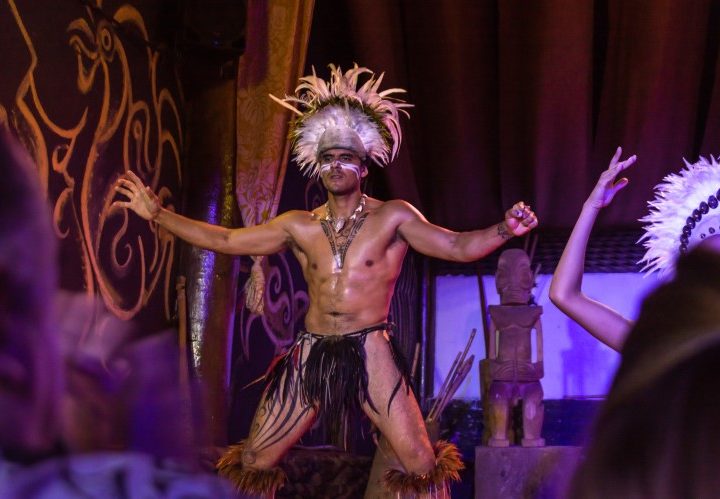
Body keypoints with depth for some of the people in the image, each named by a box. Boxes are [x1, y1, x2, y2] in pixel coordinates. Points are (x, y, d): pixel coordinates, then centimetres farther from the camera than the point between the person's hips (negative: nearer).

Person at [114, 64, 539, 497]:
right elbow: (224, 240, 15)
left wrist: (505, 229, -25)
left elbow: (459, 246, -6)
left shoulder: (392, 217, 0)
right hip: (311, 355, 4)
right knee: (252, 463, 3)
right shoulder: (299, 226, 10)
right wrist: (157, 214, 12)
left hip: (370, 353, -4)